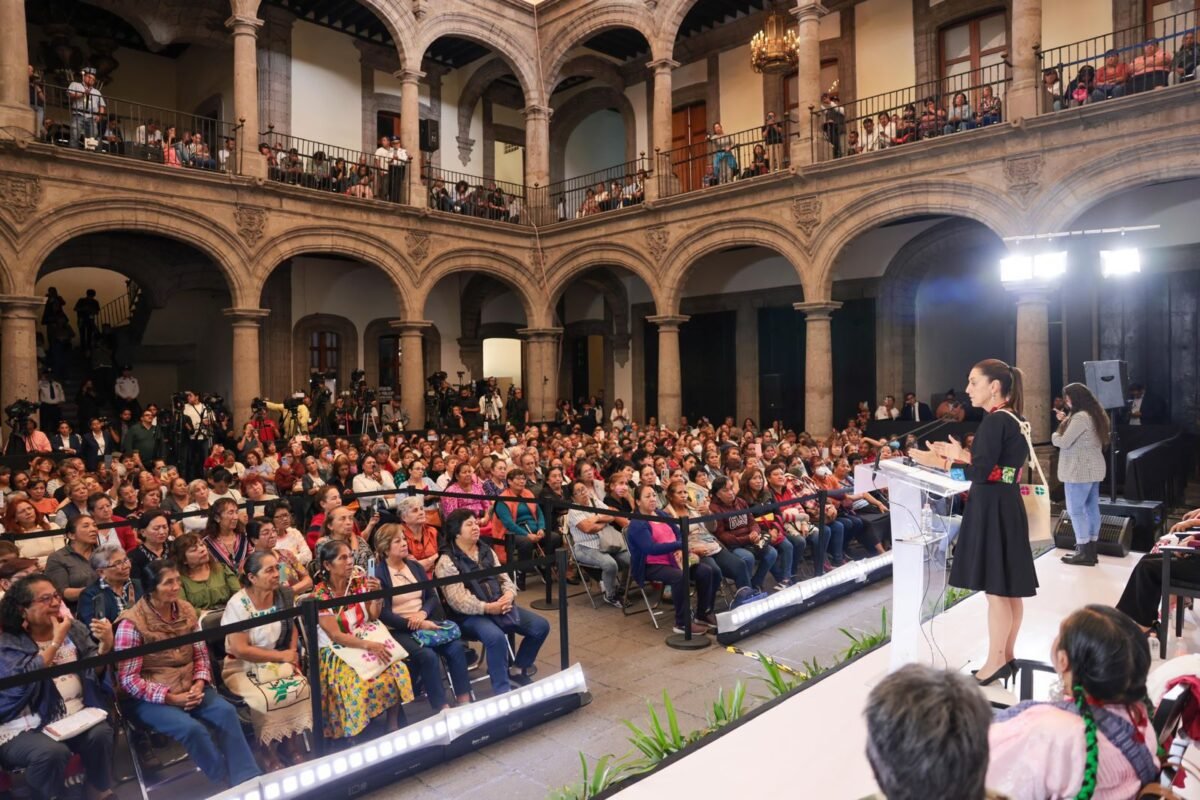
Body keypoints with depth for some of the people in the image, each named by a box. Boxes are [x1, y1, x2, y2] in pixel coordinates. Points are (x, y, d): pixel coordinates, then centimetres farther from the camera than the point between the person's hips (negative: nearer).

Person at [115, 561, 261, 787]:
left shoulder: (186, 610, 2)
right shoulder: (132, 623, -15)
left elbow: (201, 654, 7)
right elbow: (128, 679, -15)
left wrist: (199, 684, -12)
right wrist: (171, 698, -19)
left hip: (188, 688, 5)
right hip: (148, 698, -4)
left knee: (225, 711, -23)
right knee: (192, 727, -29)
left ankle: (248, 779, -18)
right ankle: (225, 785, -10)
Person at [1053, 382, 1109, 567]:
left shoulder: (1080, 417, -18)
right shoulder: (1093, 415, 14)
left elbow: (1063, 442, -18)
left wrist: (1054, 434, 2)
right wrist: (1065, 421, 13)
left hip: (1080, 470, -10)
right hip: (1093, 469, 10)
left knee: (1075, 510, -5)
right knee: (1092, 508, 11)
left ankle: (1084, 552, -3)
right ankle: (1091, 549, 16)